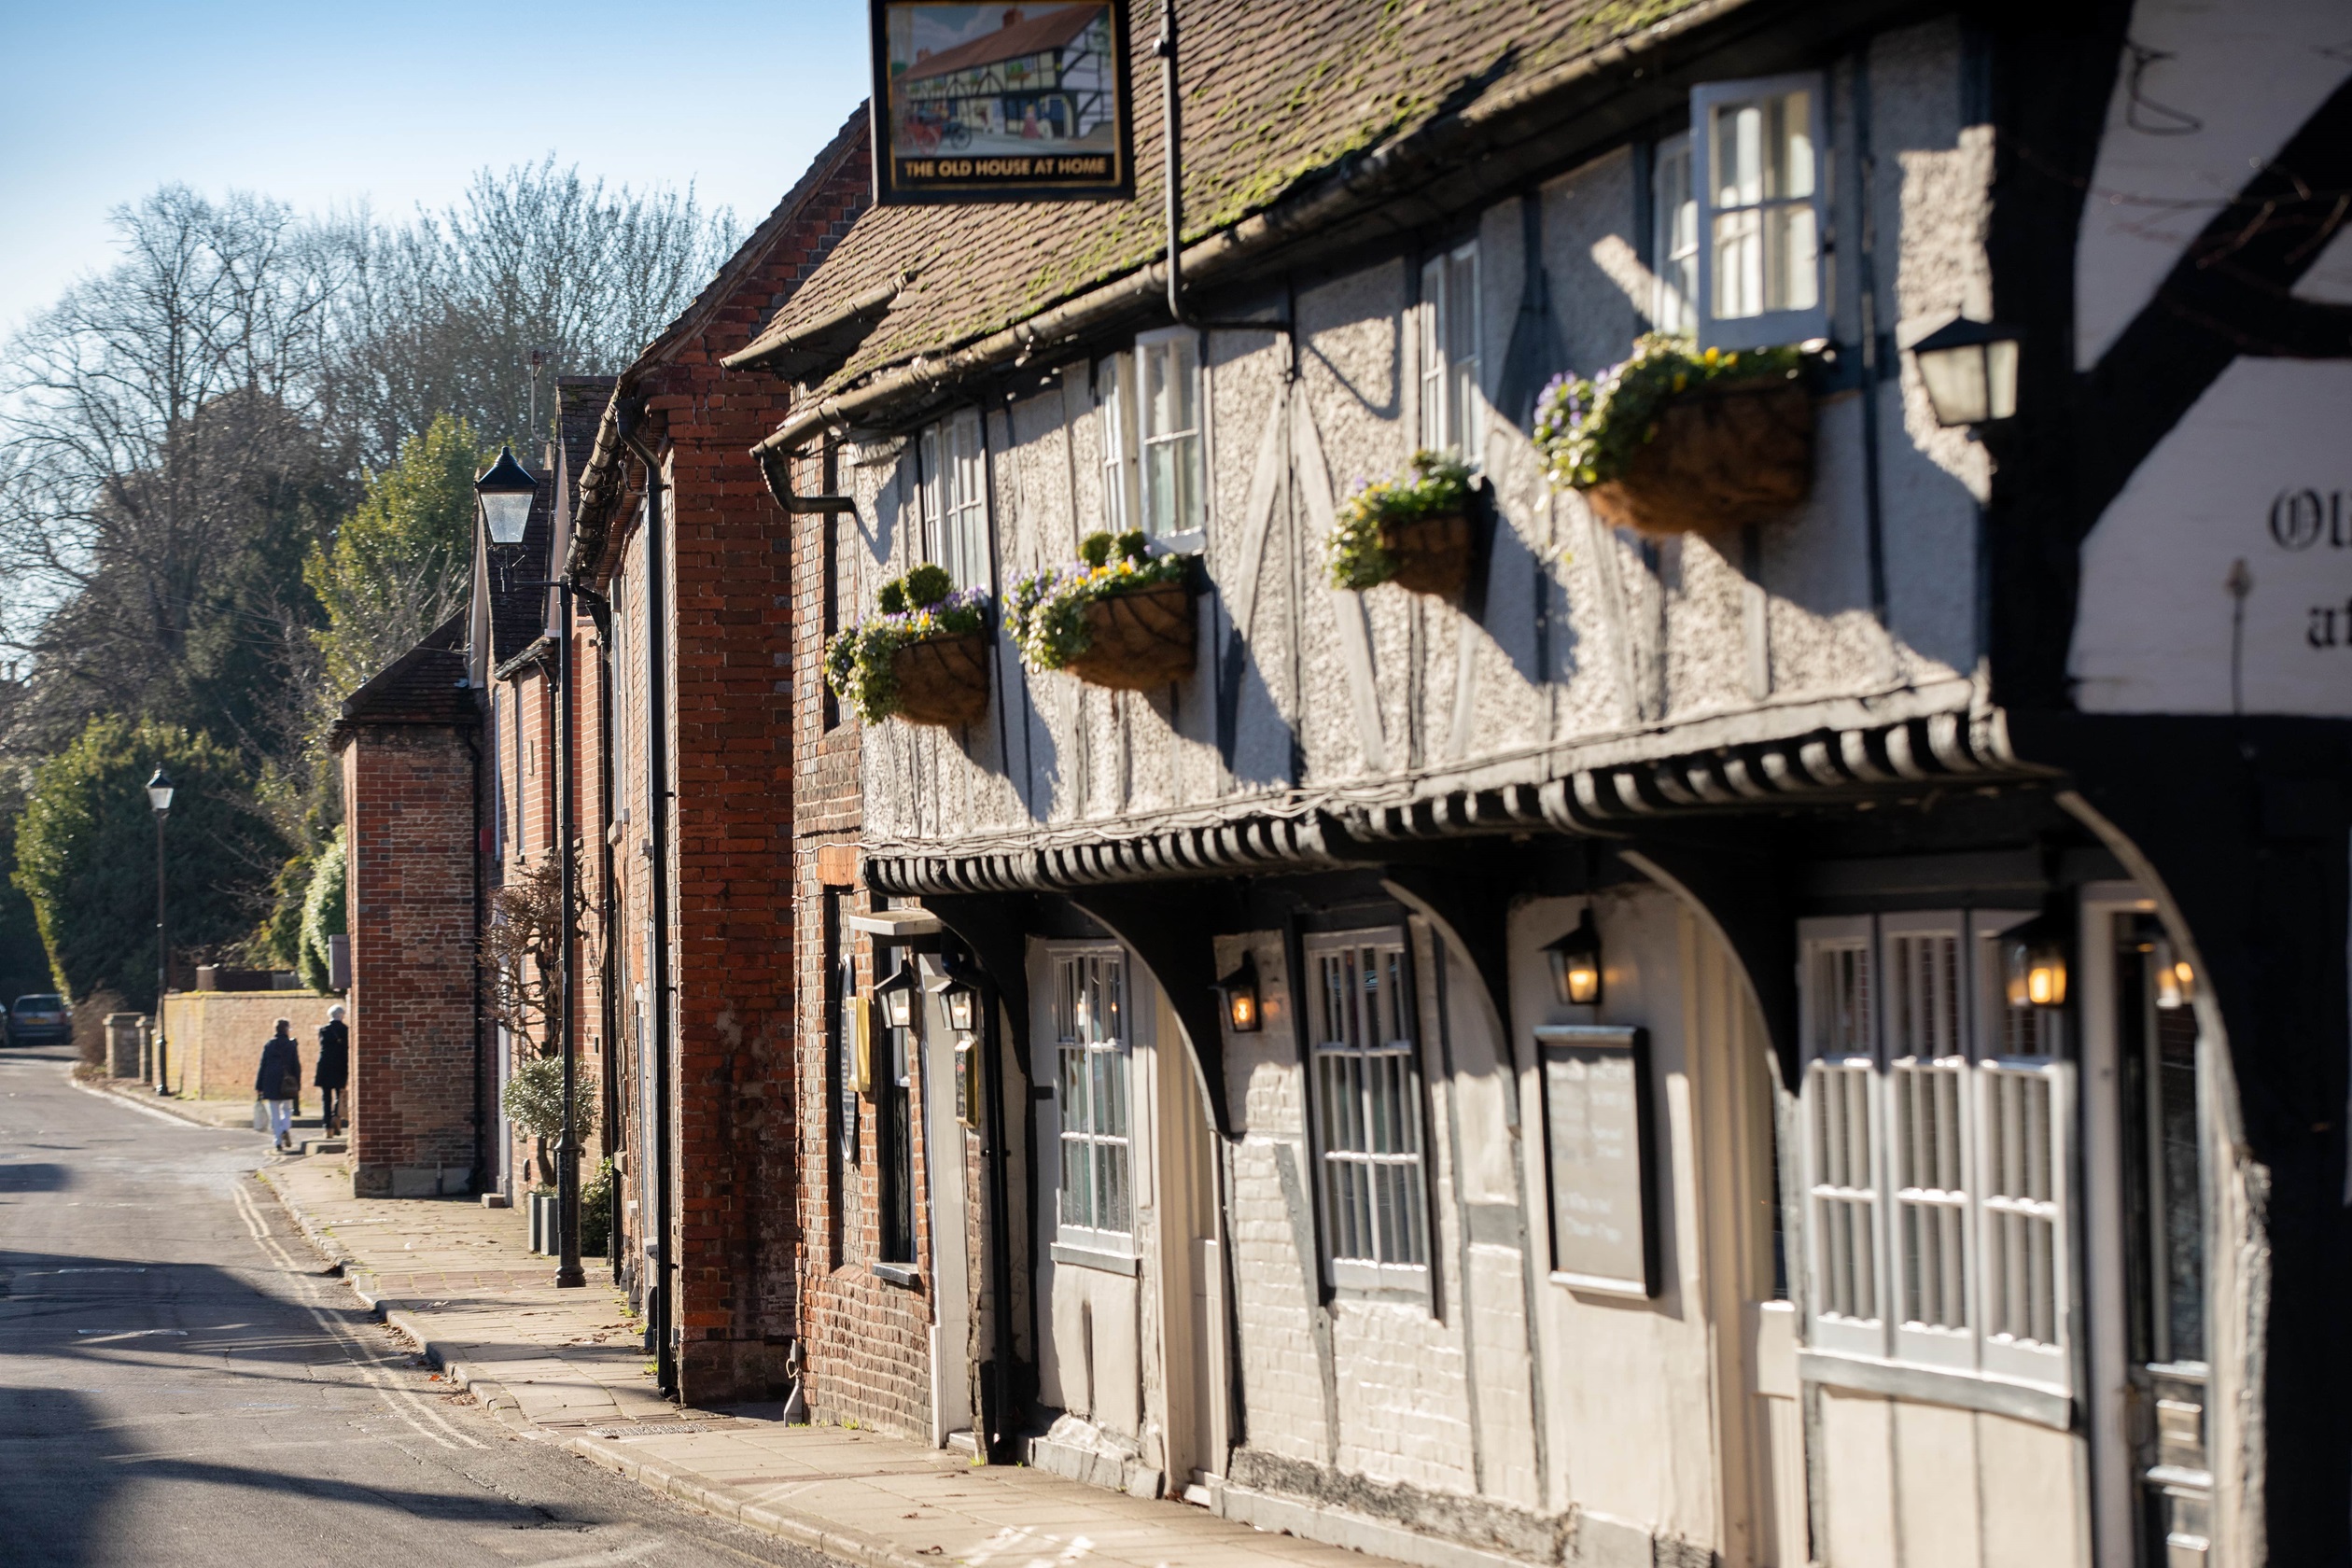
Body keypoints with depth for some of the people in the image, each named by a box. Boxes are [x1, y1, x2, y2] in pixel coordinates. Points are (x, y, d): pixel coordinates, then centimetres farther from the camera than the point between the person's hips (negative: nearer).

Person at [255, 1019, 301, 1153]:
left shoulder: (269, 1046, 2)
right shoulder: (291, 1045, -3)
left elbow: (262, 1066, 3)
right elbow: (296, 1066, -2)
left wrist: (259, 1087, 6)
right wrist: (298, 1085, 5)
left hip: (271, 1084, 1)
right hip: (287, 1085, -1)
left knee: (275, 1114, 7)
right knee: (287, 1109, 14)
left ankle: (279, 1141, 2)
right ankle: (286, 1129, -14)